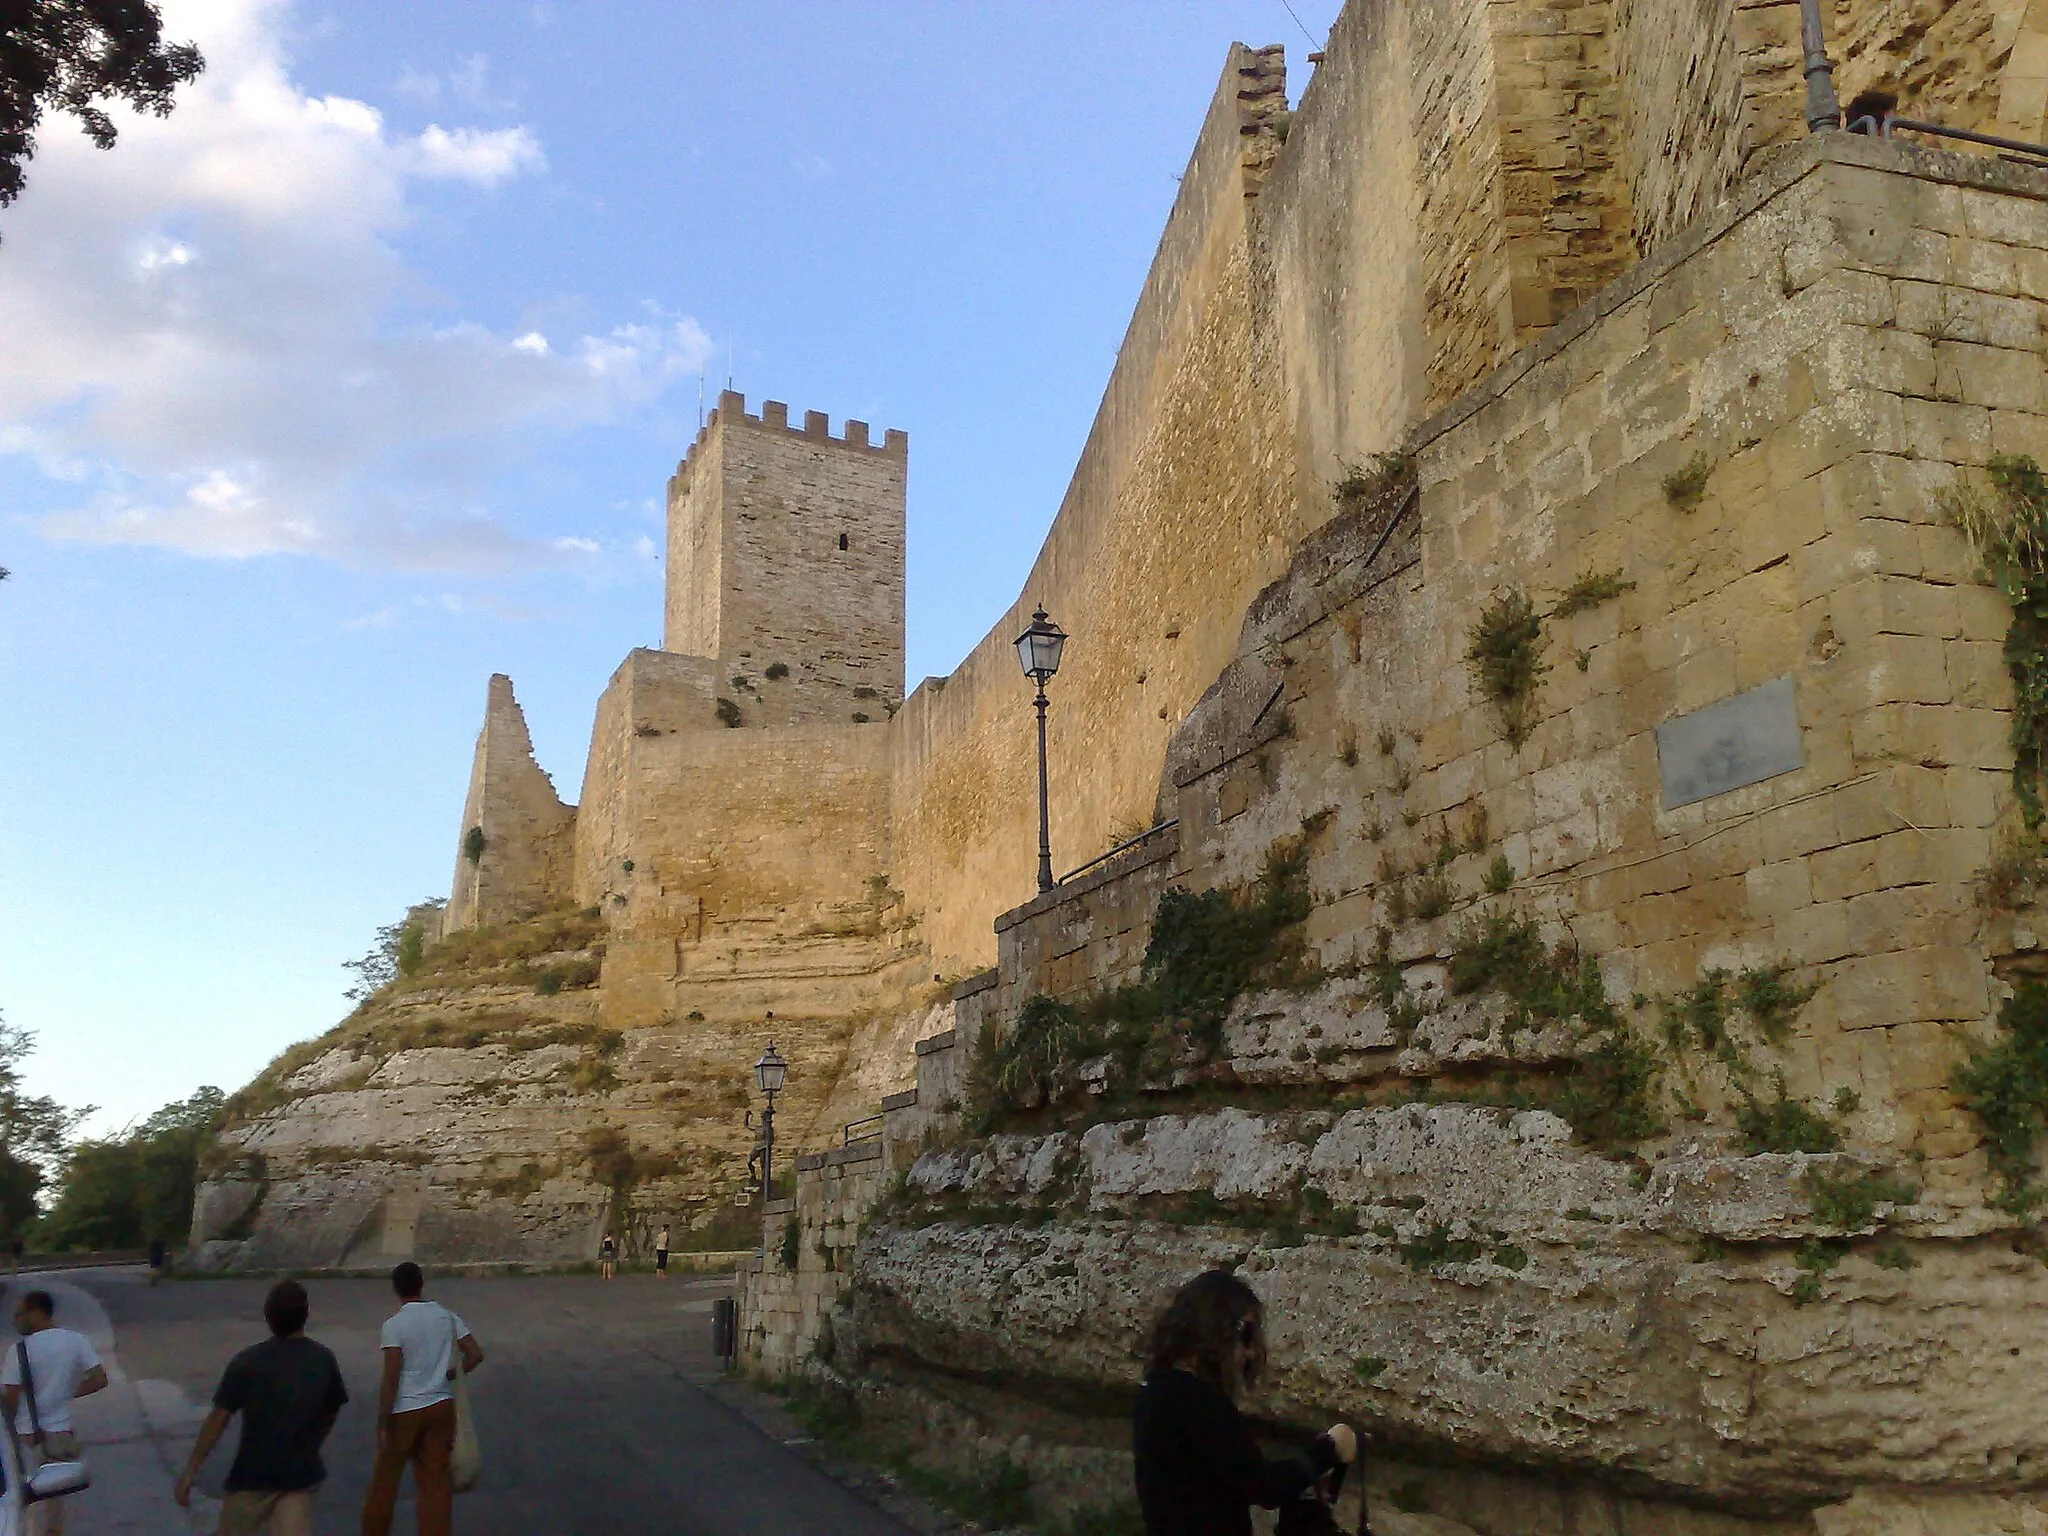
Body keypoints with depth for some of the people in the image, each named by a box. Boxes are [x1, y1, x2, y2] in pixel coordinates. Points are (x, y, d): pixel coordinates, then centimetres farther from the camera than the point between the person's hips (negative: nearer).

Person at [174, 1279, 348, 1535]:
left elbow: (219, 1419, -12)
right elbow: (330, 1414, 9)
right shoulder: (323, 1359, -2)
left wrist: (189, 1472, -6)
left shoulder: (247, 1362, -11)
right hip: (300, 1473, 2)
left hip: (253, 1474, -1)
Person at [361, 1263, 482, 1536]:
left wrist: (382, 1424, -12)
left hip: (405, 1411, -4)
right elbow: (475, 1354, 1)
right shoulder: (446, 1316, 2)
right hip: (441, 1407, 4)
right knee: (436, 1482, 9)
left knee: (385, 1480, 14)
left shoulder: (394, 1325, -11)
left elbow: (391, 1378, -16)